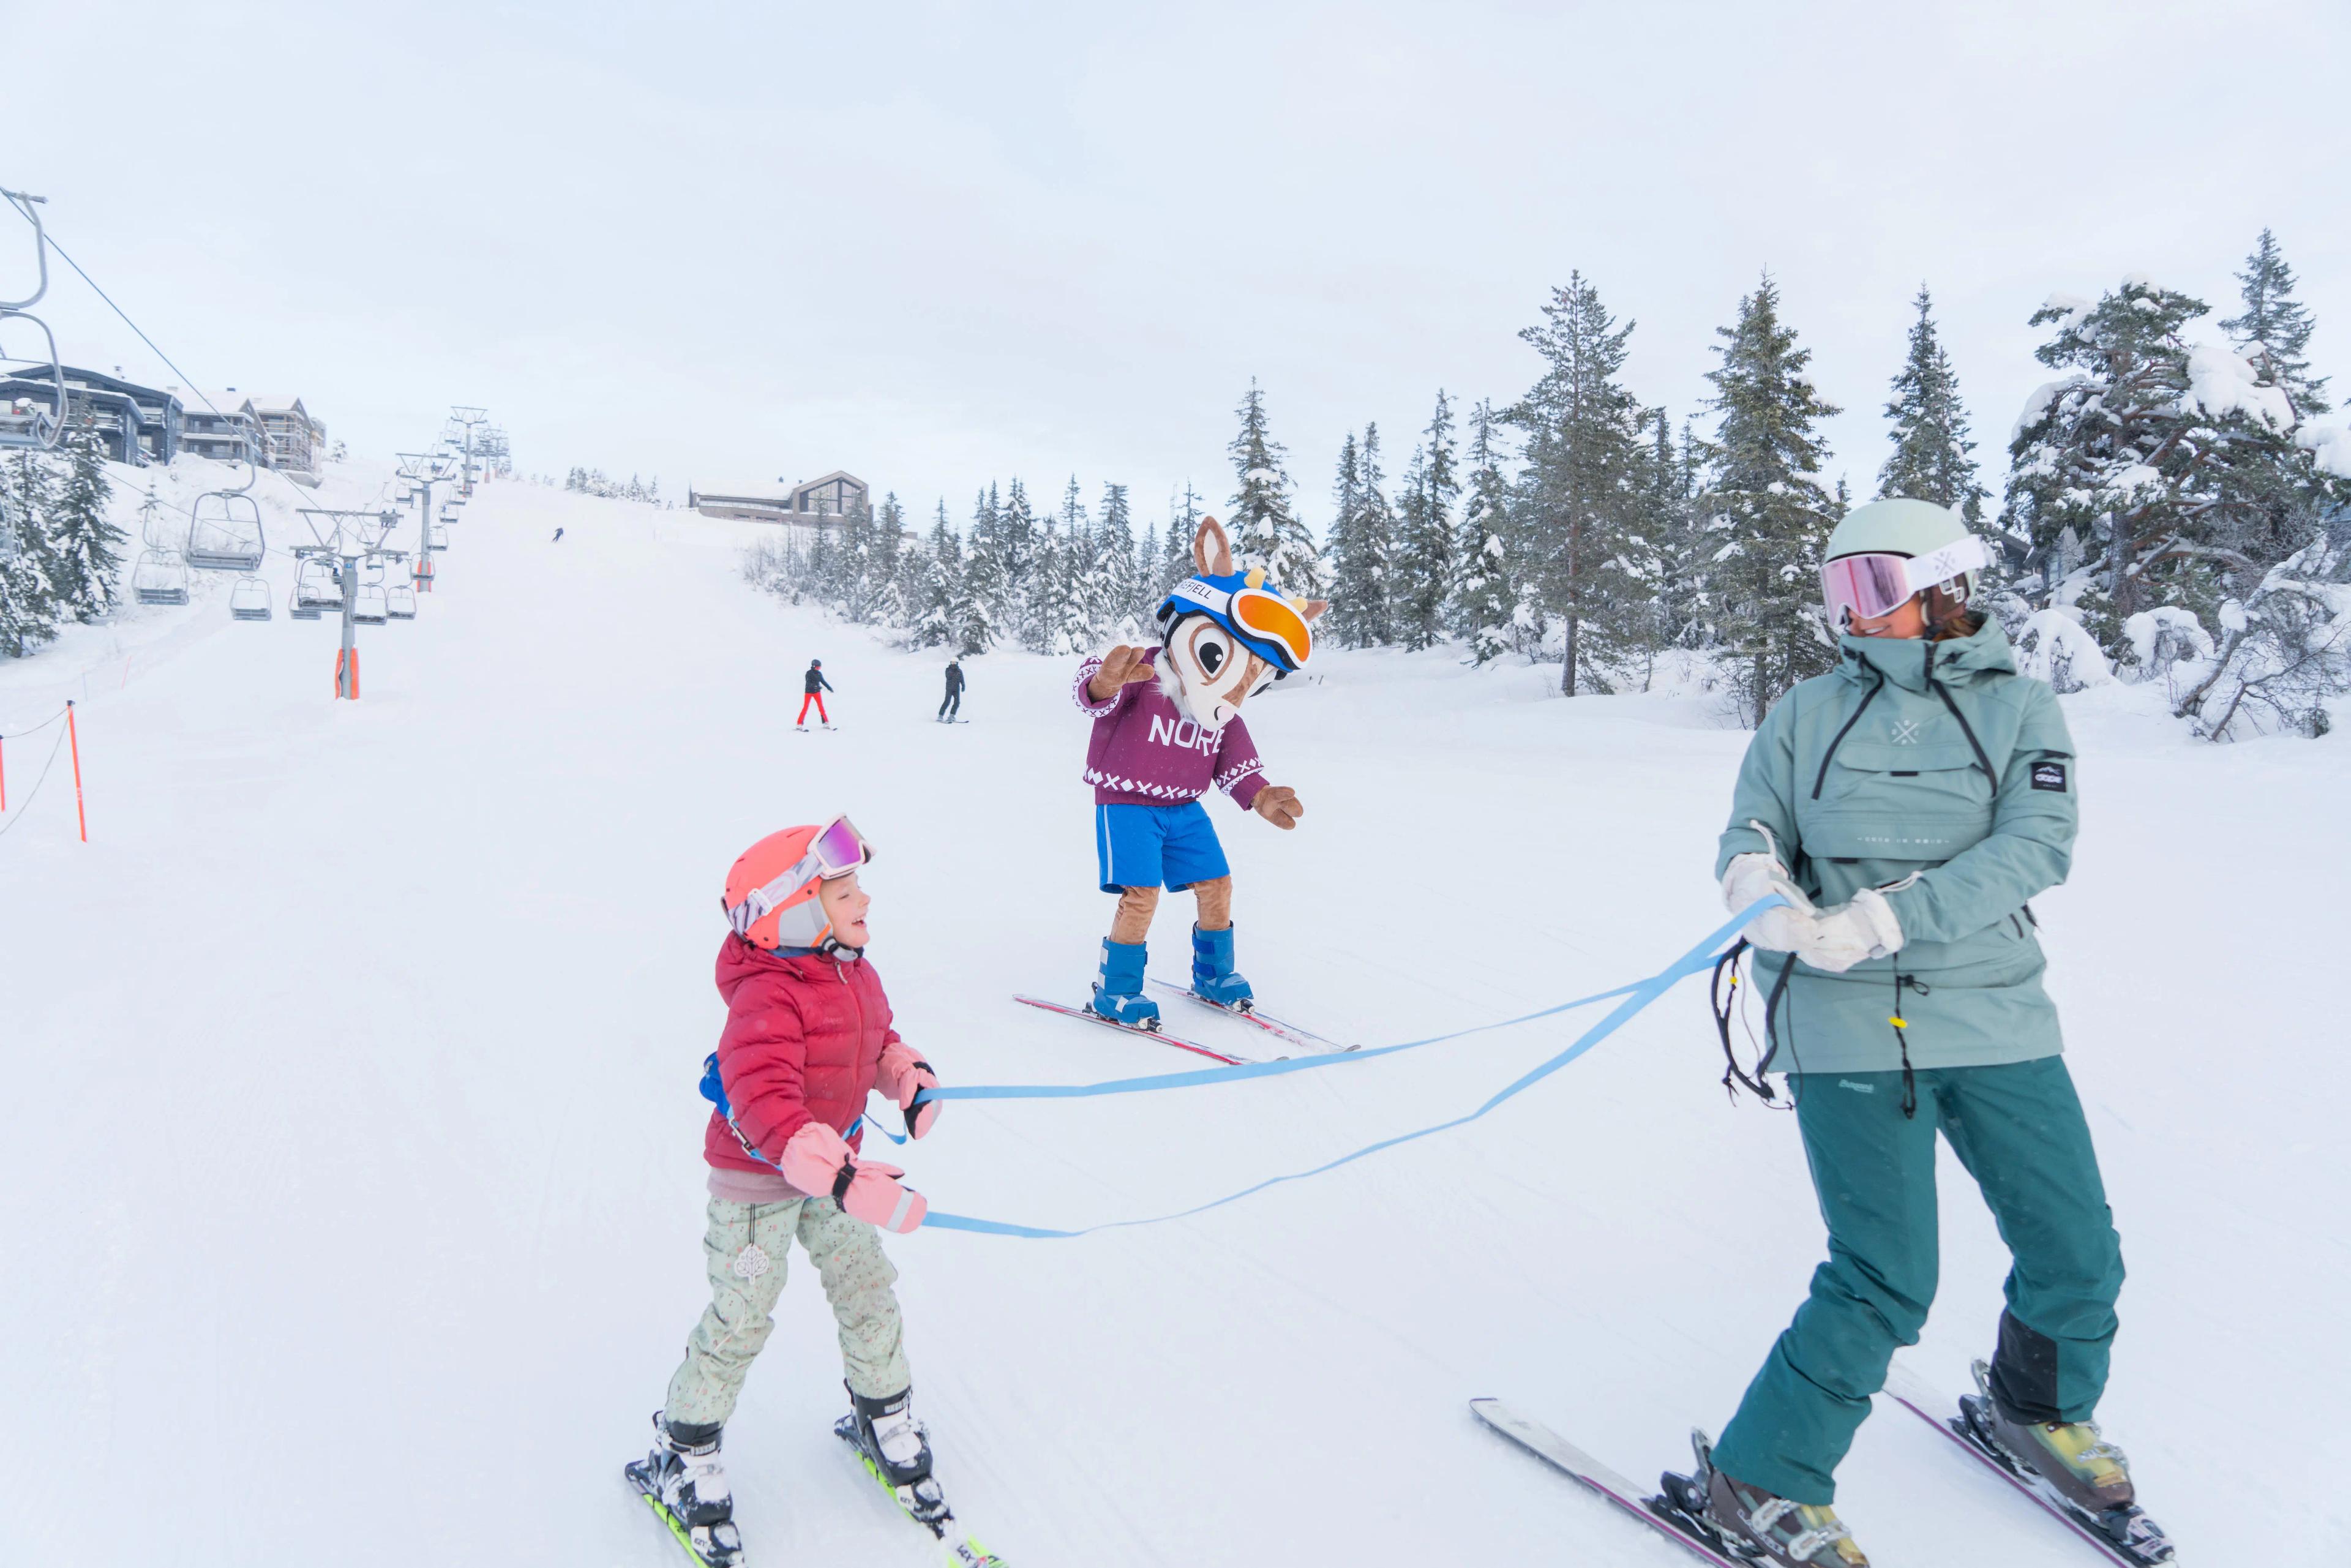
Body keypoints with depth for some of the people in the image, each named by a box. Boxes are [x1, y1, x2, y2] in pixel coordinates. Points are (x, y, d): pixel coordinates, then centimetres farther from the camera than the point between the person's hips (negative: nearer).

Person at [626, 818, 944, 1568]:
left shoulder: (856, 975, -2)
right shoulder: (766, 998, -31)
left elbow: (878, 1043, 16)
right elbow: (766, 1104, -40)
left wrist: (911, 1078, -7)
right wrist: (844, 1181, -48)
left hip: (833, 1161, 7)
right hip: (757, 1175, -7)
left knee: (867, 1285, 12)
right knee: (742, 1317, 2)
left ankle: (883, 1414, 35)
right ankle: (682, 1456, 25)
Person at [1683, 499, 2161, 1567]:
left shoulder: (2019, 709, 4)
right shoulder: (1809, 712, 5)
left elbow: (2037, 846, -11)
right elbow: (1752, 831, 3)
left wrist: (1886, 917, -24)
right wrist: (1758, 879, -22)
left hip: (1994, 1014, 3)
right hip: (1848, 1021, -2)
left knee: (2077, 1255, 10)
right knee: (1887, 1282, -7)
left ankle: (2034, 1413, 42)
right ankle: (1760, 1481, 11)